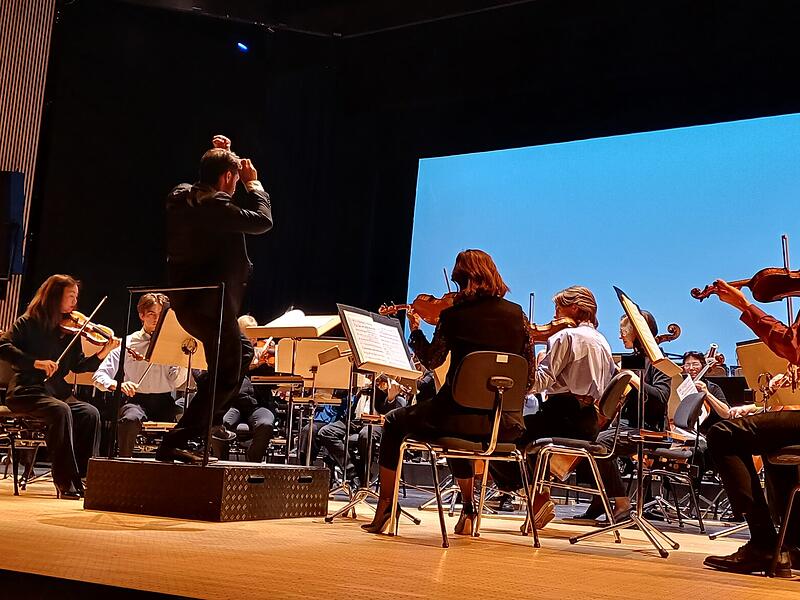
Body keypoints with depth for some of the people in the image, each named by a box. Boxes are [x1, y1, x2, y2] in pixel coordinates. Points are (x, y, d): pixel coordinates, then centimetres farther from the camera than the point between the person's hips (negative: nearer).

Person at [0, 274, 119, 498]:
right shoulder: (28, 323, -1)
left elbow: (78, 366, 7)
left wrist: (103, 353, -9)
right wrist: (35, 362, -28)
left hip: (57, 392, 5)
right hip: (26, 391, -5)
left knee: (90, 414, -21)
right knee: (61, 411, -32)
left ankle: (84, 477, -16)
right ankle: (66, 482, -29)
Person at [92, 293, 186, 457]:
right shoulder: (127, 344, 7)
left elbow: (176, 381, -4)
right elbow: (99, 376, 1)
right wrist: (116, 384, -21)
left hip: (165, 402, 1)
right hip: (137, 400, -1)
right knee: (130, 419, -35)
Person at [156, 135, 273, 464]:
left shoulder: (180, 196, 7)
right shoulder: (215, 204, -20)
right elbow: (262, 221, -17)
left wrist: (218, 155, 20)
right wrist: (253, 184, -4)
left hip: (185, 301, 10)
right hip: (212, 304, -10)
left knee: (240, 350, 29)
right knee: (226, 377, 0)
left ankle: (212, 420, 31)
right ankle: (174, 443, -3)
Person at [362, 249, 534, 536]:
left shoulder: (454, 314, -7)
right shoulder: (516, 313, 2)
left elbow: (432, 360, -1)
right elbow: (529, 374, 6)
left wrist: (415, 330, 13)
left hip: (462, 417, -4)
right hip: (506, 424, 4)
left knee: (394, 423, 23)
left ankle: (384, 508, 21)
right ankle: (468, 508, 38)